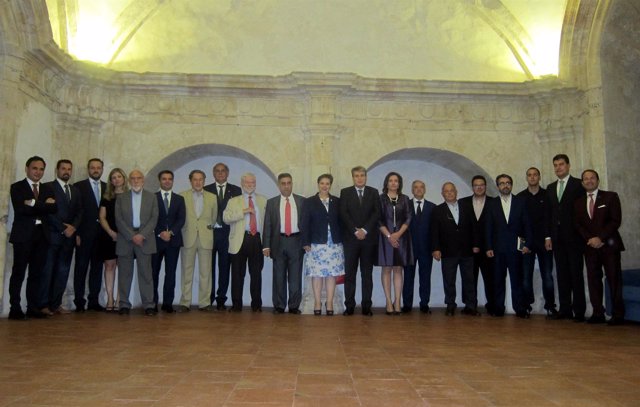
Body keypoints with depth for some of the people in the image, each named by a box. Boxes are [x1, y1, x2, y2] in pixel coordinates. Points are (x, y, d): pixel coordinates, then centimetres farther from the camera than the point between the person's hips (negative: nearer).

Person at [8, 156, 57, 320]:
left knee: (36, 273, 6)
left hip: (41, 235, 4)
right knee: (18, 273, -2)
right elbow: (20, 209, -12)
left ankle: (33, 307, 11)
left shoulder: (47, 189, 16)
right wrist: (44, 205, -10)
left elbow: (53, 208, 0)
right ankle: (15, 309, 1)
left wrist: (34, 204, -10)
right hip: (23, 234, -4)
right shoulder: (17, 187, 4)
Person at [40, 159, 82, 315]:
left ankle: (56, 304, 9)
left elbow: (79, 212, 14)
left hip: (69, 236, 6)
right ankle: (44, 304, 2)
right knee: (47, 270, -3)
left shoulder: (74, 190, 18)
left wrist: (73, 227, -4)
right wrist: (63, 229, -11)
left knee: (63, 271, 5)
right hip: (53, 235, -6)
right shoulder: (48, 187, 0)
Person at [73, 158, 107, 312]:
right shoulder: (79, 186, 3)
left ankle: (94, 301, 13)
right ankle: (79, 301, 5)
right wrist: (76, 233, -9)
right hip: (84, 234, -3)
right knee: (81, 267, 0)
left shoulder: (107, 187, 12)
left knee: (97, 267, 6)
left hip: (101, 234, 3)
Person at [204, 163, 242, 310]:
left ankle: (221, 299, 11)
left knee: (225, 267, 3)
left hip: (226, 233, 0)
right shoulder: (206, 190, 9)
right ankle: (208, 299, 12)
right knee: (209, 267, 3)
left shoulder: (236, 190, 8)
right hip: (210, 232, 0)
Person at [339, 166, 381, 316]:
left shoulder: (373, 192, 10)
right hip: (350, 238, -1)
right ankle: (349, 306, 4)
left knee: (367, 274, 4)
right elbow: (343, 214, -2)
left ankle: (366, 306, 8)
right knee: (349, 274, 0)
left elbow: (376, 213, 0)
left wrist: (365, 230, -11)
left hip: (369, 238, 1)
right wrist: (355, 231, -12)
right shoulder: (345, 192, 7)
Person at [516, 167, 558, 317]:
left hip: (544, 241, 0)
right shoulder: (520, 197, 8)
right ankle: (526, 305, 7)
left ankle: (550, 306, 6)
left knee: (547, 275, 0)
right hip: (526, 242, 1)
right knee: (526, 275, 0)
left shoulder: (547, 195, 6)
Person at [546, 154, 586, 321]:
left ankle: (579, 311, 4)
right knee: (562, 274, 6)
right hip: (557, 237, 5)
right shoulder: (550, 188, 15)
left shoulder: (578, 185, -1)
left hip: (573, 236, -5)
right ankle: (565, 309, 11)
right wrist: (548, 236, 6)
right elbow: (549, 213, 13)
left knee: (576, 274, -1)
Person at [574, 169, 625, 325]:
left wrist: (600, 238, -14)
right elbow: (578, 225, 9)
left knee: (614, 280, -4)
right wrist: (589, 239, -8)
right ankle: (598, 314, 3)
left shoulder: (610, 197, 4)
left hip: (609, 244, -3)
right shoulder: (578, 203, 15)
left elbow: (616, 220, -5)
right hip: (590, 246, 3)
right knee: (593, 280, 0)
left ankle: (618, 315, 1)